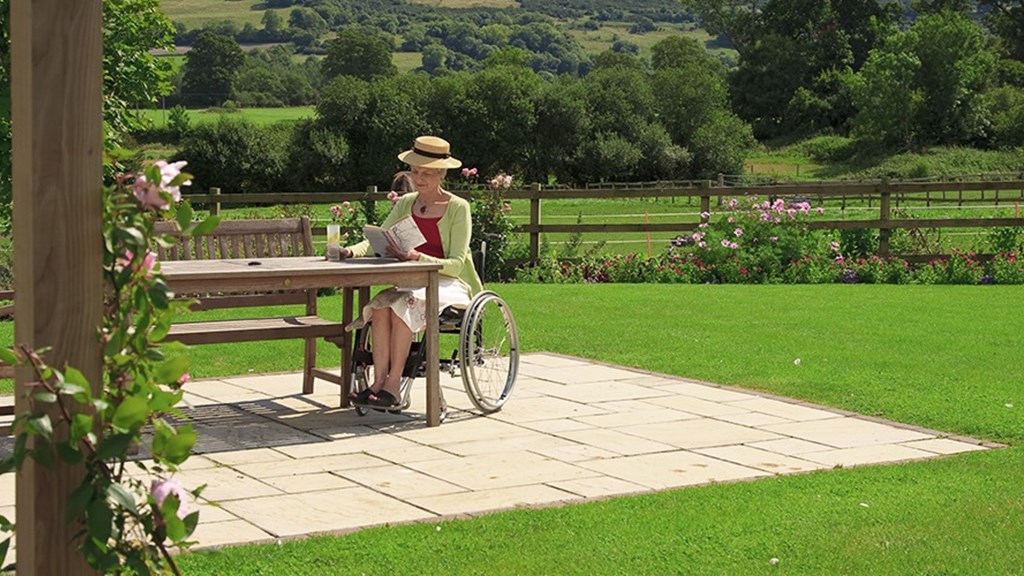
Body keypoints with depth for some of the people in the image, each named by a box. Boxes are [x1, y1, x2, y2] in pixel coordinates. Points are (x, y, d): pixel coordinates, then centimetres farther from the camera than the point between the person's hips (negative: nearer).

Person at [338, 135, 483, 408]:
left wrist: (415, 257, -29)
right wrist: (353, 251, -17)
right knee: (381, 304, -28)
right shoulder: (406, 204, 11)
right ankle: (379, 382, -30)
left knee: (404, 304, -33)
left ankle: (393, 386, -30)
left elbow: (455, 264, -13)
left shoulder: (458, 208, -5)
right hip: (412, 282, 5)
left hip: (450, 285, -5)